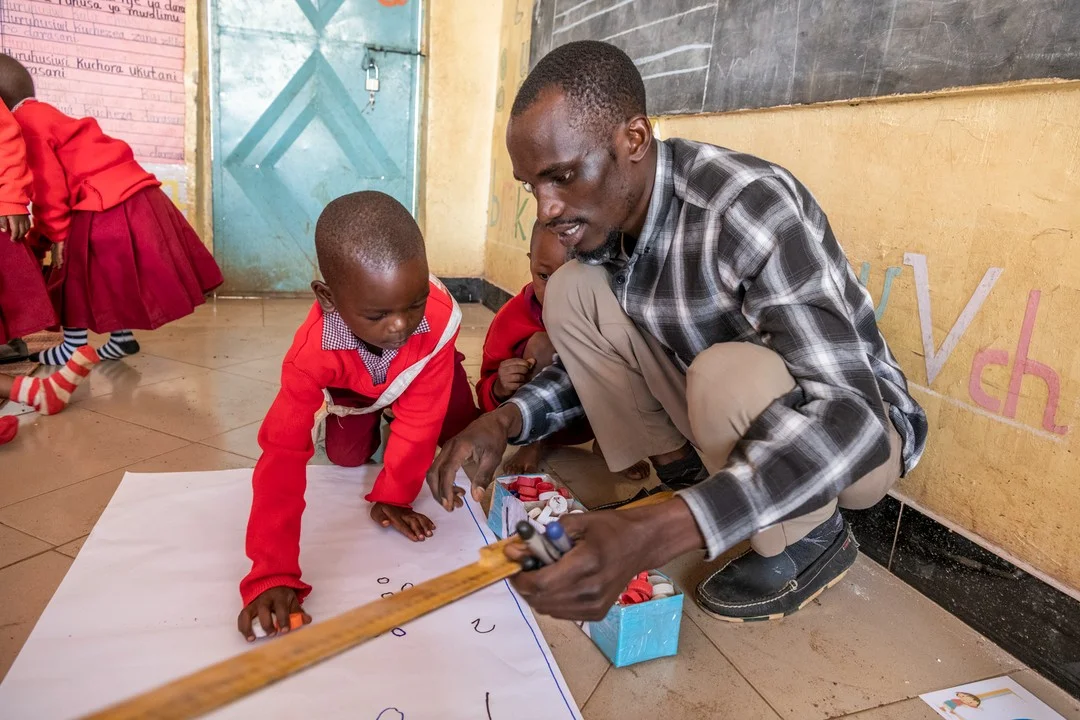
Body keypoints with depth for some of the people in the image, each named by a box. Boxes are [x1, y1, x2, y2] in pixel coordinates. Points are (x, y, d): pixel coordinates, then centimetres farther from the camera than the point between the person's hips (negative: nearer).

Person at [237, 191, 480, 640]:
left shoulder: (439, 318, -47)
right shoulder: (312, 352, -46)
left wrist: (394, 495, -27)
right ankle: (371, 424, 26)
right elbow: (281, 456, -47)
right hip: (354, 382, 0)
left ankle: (389, 419, 26)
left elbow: (421, 416, -33)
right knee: (345, 458, -9)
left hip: (420, 368, 1)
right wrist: (272, 573, -53)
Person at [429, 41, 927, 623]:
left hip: (856, 433, -5)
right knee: (571, 292, -8)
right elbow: (592, 364, 3)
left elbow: (849, 420, -38)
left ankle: (811, 538, -6)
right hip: (728, 411, 6)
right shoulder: (599, 217, -9)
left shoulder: (750, 206, -31)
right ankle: (687, 478, 2)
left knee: (729, 375, -38)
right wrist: (506, 420, -17)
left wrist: (656, 532, -49)